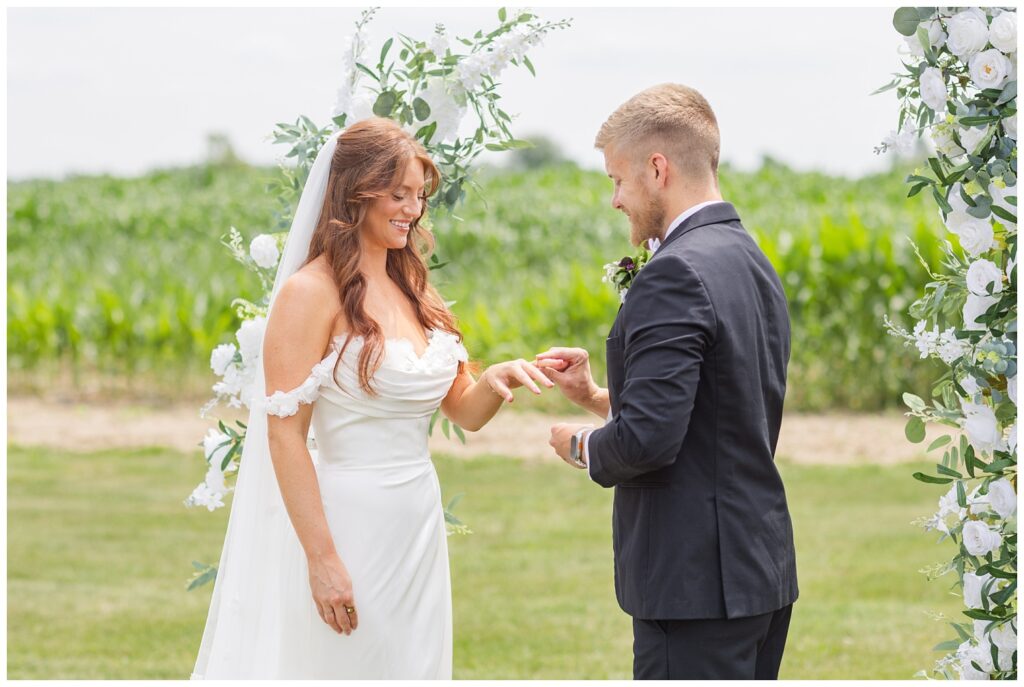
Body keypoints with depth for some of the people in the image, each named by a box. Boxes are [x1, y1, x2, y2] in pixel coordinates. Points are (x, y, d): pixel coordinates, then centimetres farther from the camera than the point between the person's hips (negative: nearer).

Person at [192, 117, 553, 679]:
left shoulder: (415, 290, 12)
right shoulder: (311, 293, -10)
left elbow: (465, 411, 16)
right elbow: (285, 433, -14)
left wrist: (497, 379, -8)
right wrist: (322, 559, -18)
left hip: (419, 525, 7)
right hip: (348, 522, -7)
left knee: (410, 669, 12)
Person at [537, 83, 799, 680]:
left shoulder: (676, 274, -17)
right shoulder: (754, 263, 13)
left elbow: (648, 440, -24)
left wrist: (584, 446, -3)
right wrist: (597, 396, 15)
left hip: (698, 582, -10)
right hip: (764, 566, 10)